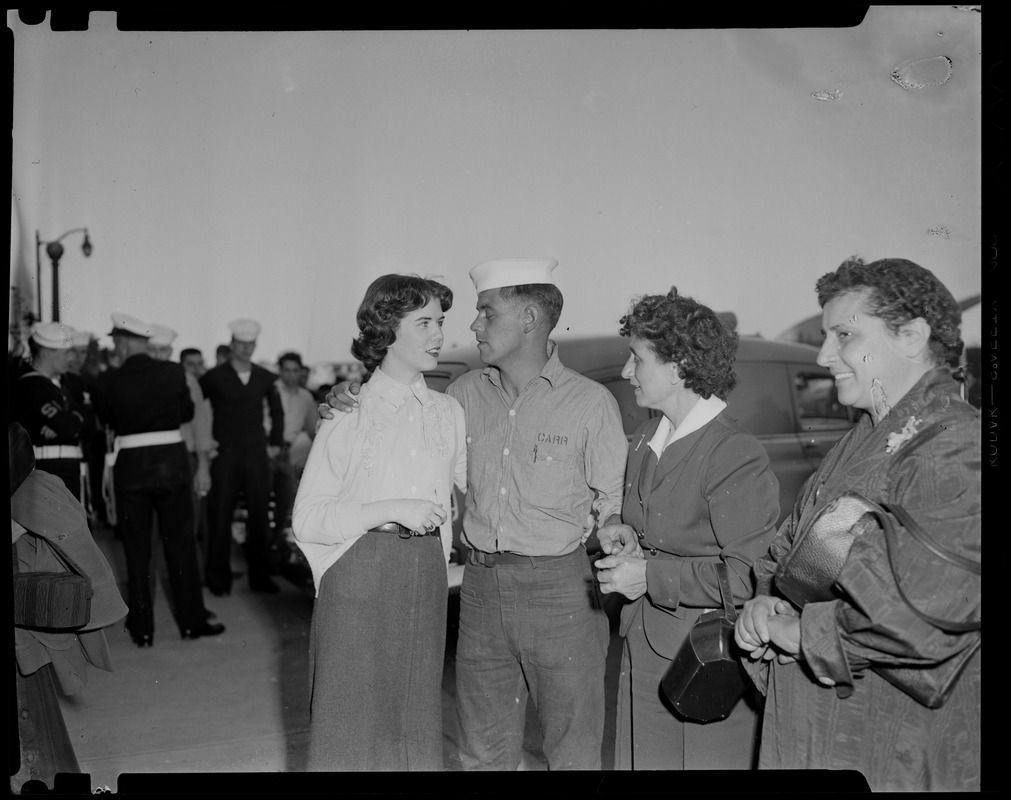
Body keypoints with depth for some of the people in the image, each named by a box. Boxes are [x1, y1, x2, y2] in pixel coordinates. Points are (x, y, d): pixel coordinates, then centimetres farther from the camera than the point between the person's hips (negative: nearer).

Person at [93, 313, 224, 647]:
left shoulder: (109, 381, -9)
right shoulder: (173, 372, -6)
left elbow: (107, 419, 5)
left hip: (130, 466, -1)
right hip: (171, 461, 1)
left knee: (137, 550, 10)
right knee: (180, 544, 11)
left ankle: (142, 629, 15)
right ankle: (191, 621, 17)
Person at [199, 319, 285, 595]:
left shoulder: (265, 378, 9)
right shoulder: (214, 377, 0)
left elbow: (277, 411, 22)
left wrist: (276, 442, 16)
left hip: (257, 455, 3)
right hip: (225, 457, -3)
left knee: (259, 517, 4)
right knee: (220, 517, 1)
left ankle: (260, 577, 14)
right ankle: (218, 579, 12)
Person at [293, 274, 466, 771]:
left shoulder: (448, 413, 8)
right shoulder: (349, 413, -4)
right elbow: (308, 519, -8)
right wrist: (392, 509, -15)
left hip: (424, 580, 4)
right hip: (358, 576, -4)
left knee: (417, 720, 11)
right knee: (350, 719, 3)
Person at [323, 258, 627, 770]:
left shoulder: (591, 402, -5)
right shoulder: (467, 393, 6)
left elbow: (615, 506, -1)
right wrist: (346, 407, 2)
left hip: (560, 589, -4)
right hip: (481, 587, 4)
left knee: (572, 752, 8)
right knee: (483, 751, 17)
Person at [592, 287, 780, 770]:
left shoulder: (738, 458, -18)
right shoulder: (645, 439, 9)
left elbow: (749, 576, -22)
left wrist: (652, 576, -19)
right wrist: (625, 537, 2)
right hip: (643, 649, 8)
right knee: (638, 760, 15)